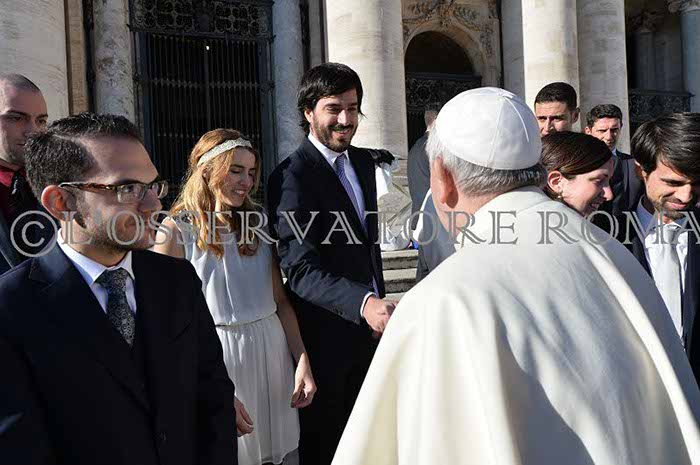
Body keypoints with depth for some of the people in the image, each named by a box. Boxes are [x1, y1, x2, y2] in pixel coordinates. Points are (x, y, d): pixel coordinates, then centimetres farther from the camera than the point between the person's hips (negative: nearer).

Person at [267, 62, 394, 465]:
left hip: (368, 326, 7)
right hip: (326, 336, -7)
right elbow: (301, 270, -28)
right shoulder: (292, 176, -20)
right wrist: (363, 304, -42)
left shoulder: (364, 162, 6)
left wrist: (378, 302, 14)